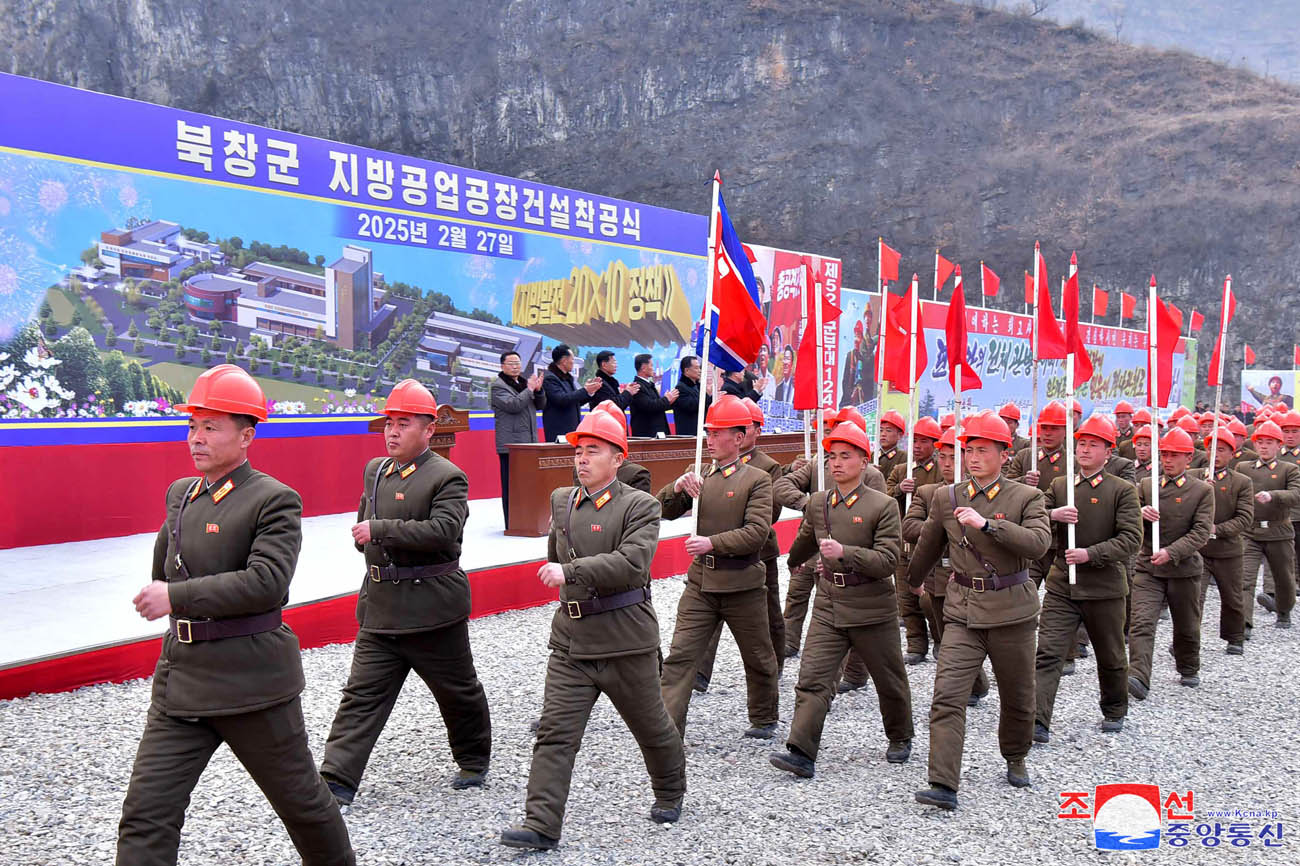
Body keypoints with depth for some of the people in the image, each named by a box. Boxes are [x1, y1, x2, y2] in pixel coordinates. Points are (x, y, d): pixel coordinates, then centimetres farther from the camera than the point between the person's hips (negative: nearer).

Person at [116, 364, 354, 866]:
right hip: (180, 683, 6)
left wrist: (177, 598, -24)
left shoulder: (274, 500, -11)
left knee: (299, 797, 12)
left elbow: (267, 581, -24)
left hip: (252, 683, -6)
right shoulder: (179, 494, 10)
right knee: (145, 813, 0)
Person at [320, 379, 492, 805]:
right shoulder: (374, 470, 11)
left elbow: (443, 530, -26)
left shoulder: (447, 477, -11)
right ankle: (337, 781, 2)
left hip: (432, 607, -5)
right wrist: (368, 543, 7)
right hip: (380, 606, 6)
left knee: (458, 691, 12)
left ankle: (474, 761, 33)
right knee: (362, 694, 1)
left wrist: (381, 530, -26)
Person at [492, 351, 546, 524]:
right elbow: (512, 405, -18)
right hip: (510, 443, -7)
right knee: (511, 484, -5)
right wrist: (530, 389, -12)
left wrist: (538, 390, -1)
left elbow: (541, 405, 18)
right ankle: (512, 524, -2)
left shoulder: (525, 382, 20)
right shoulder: (497, 386, -3)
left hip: (529, 442, 7)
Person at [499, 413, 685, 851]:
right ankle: (541, 824, -3)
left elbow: (632, 562, -25)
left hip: (625, 638, -4)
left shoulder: (640, 506, -9)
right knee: (555, 732, -4)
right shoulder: (561, 500, 9)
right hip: (570, 638, 4)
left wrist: (572, 572, -30)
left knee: (650, 724, 15)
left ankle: (670, 793, 40)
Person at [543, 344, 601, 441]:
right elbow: (561, 400, -22)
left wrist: (591, 391, 9)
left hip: (573, 429, 8)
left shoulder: (568, 378, 18)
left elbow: (577, 402, 23)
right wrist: (585, 390, -18)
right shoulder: (549, 378, -10)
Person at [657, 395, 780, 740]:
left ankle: (764, 719, 36)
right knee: (680, 655, -6)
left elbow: (757, 532, -16)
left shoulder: (757, 479, -7)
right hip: (701, 582, 3)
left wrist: (712, 542, -22)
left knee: (758, 658, 14)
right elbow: (665, 511, 5)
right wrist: (678, 487, -14)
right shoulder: (698, 476, 7)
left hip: (742, 583, -3)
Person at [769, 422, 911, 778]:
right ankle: (801, 752, -11)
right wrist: (794, 561, 44)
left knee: (889, 680, 14)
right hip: (828, 608, 3)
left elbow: (888, 561, -17)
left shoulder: (883, 506, -10)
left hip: (872, 609, -3)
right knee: (812, 679, -9)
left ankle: (900, 739, 37)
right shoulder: (817, 503, 5)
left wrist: (845, 553, -29)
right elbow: (805, 542, 27)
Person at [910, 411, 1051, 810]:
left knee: (1018, 698, 15)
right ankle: (943, 786, -13)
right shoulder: (946, 497, 4)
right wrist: (914, 582, 34)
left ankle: (1015, 760, 42)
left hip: (1012, 612, -1)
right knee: (947, 696, -13)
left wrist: (986, 523, -29)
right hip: (963, 611, 1)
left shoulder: (1026, 497, -4)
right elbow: (929, 545, 21)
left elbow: (1038, 543, -22)